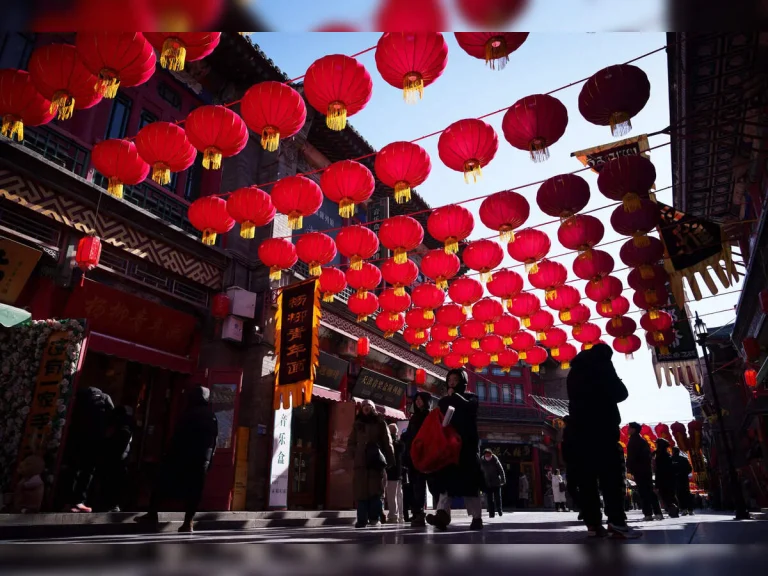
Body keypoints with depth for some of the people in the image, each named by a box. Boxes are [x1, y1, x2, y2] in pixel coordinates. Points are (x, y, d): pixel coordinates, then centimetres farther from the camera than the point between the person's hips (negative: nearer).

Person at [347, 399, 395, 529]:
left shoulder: (380, 423, 10)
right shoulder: (357, 424, 17)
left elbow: (387, 443, 4)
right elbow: (350, 444, 18)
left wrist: (391, 460, -6)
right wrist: (356, 452, -2)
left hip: (377, 462, -2)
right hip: (361, 462, 2)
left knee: (376, 490, -5)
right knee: (361, 491, -1)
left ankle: (374, 517, 0)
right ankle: (362, 519, 3)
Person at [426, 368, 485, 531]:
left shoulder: (471, 398, 7)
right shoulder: (444, 401, 18)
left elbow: (468, 408, -16)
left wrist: (455, 395, -6)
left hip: (467, 445, -3)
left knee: (469, 481, -2)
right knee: (445, 479, -11)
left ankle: (477, 518, 5)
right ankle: (442, 514, -23)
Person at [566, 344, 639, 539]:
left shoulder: (574, 372, 22)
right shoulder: (602, 364, 2)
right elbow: (620, 393, -1)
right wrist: (606, 396, 17)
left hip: (579, 429, 6)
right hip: (602, 427, -6)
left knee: (586, 477, 1)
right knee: (611, 475, -10)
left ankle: (593, 523, -2)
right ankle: (616, 522, -18)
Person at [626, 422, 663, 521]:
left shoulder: (633, 440, -8)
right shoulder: (643, 440, 18)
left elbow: (631, 456, -16)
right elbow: (648, 455, 20)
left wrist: (629, 468, -14)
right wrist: (649, 467, 21)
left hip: (639, 470, -8)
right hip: (647, 469, 8)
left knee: (643, 492, -8)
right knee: (650, 491, 10)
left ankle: (648, 514, -11)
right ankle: (658, 513, 7)